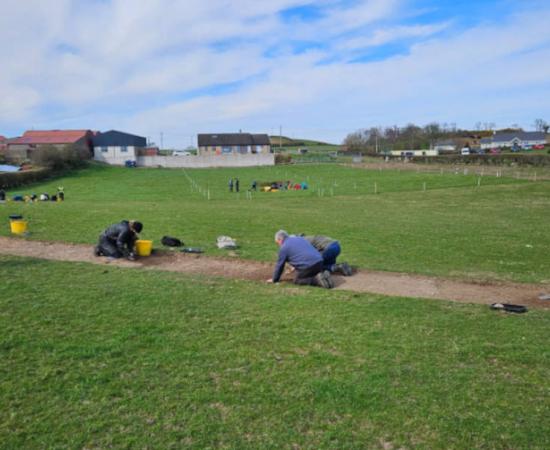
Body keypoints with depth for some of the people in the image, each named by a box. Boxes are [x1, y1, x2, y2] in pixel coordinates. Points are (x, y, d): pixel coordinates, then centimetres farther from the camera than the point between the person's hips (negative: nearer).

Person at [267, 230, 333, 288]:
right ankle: (323, 275, 0)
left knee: (297, 280, 12)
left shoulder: (284, 247, 3)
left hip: (307, 266, -7)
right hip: (319, 261, 7)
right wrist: (295, 267, 47)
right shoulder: (299, 238, 24)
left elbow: (280, 265, 8)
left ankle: (317, 279, -9)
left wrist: (274, 279, 22)